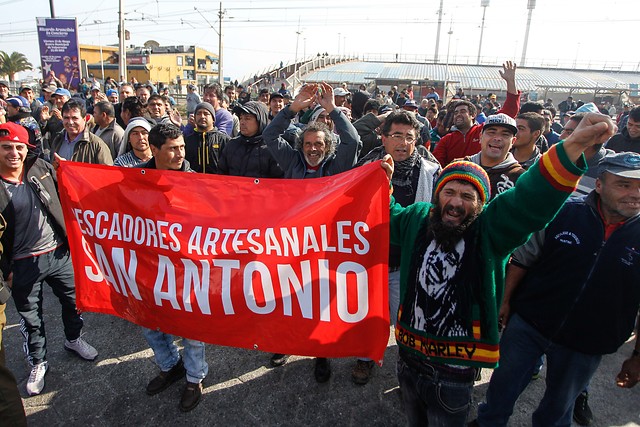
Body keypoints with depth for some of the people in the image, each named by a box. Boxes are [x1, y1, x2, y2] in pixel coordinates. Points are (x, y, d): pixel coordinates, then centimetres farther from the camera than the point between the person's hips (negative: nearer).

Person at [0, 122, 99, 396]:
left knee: (74, 301, 18)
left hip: (60, 253, 3)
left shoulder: (42, 168, -3)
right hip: (23, 265, -2)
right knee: (30, 318, 14)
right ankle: (37, 364, 35)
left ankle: (73, 339, 45)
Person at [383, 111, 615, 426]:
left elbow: (531, 201, -28)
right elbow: (388, 219, 18)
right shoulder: (417, 219, -2)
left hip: (454, 371, -3)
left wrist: (573, 146, -40)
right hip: (409, 355, 4)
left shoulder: (490, 230, -13)